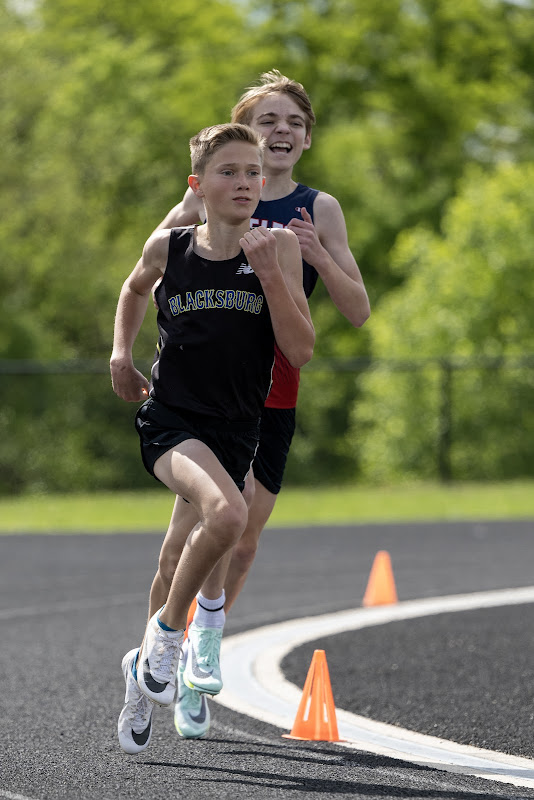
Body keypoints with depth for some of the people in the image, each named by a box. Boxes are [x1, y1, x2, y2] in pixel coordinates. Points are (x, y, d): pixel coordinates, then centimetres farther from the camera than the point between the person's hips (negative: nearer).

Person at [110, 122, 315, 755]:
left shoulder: (278, 247, -3)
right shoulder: (168, 248, 0)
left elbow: (300, 352, -8)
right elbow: (134, 288, 25)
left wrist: (269, 275, -18)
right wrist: (121, 354, 10)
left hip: (237, 430, 2)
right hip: (170, 418, -2)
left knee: (204, 544, 8)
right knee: (227, 512, -29)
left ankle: (145, 666, 33)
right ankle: (167, 630, -9)